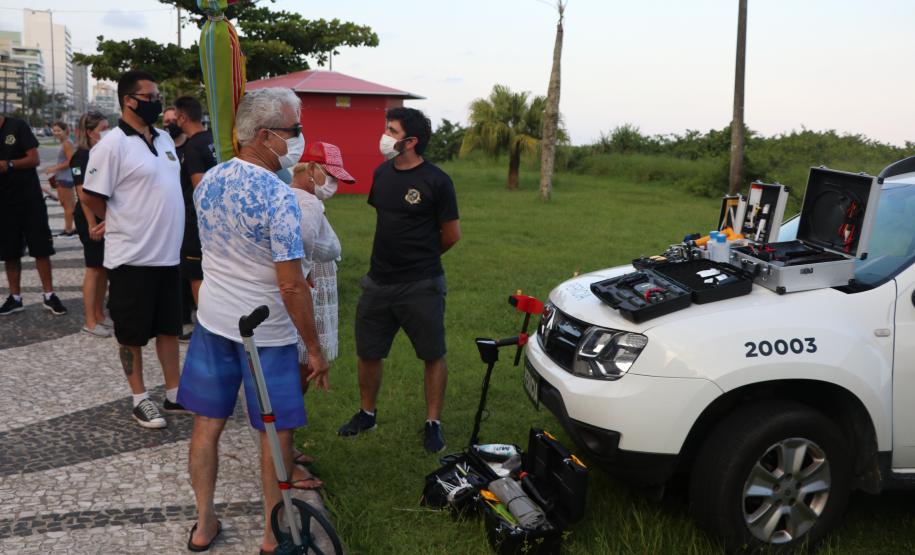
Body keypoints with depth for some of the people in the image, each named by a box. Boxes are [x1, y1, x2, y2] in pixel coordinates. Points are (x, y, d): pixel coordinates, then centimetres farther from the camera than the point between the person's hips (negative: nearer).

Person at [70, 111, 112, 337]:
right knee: (94, 268, -2)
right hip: (91, 219, -7)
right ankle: (90, 322, 5)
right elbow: (82, 192, -15)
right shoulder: (82, 156, -10)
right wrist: (92, 223, -19)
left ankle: (99, 314, 21)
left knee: (105, 268, 11)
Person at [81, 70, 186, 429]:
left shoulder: (164, 138, 9)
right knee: (132, 333, 6)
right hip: (132, 257, -7)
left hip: (168, 253, 7)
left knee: (169, 327, 15)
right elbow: (91, 198, -13)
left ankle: (175, 394, 26)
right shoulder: (113, 145, -15)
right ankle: (140, 399, 19)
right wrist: (125, 224, -1)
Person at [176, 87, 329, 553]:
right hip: (266, 332, -6)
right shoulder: (278, 197, -22)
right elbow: (292, 285, -23)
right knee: (276, 433, 9)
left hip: (212, 320, 6)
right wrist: (315, 348, -14)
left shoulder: (207, 182, 0)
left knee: (207, 423, 15)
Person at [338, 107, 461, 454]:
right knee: (367, 352, 14)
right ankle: (367, 414, 34)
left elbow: (452, 234, -5)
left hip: (421, 287, -6)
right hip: (378, 282, 6)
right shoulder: (382, 173, 4)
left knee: (433, 356, 6)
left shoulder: (435, 181, -13)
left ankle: (433, 423, 21)